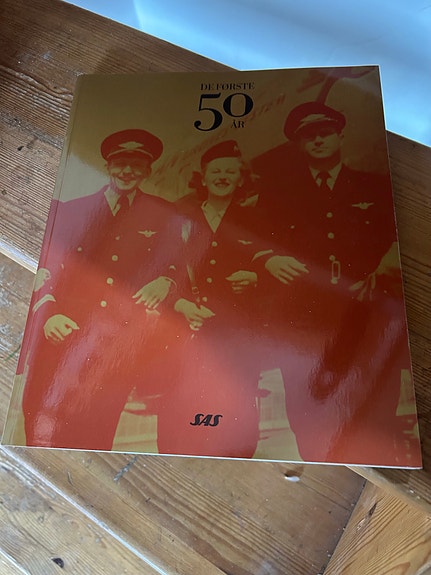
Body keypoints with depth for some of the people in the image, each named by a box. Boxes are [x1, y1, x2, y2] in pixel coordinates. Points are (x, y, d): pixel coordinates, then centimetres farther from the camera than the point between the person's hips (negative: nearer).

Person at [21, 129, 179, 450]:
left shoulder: (163, 216, 16)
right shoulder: (72, 210, 17)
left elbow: (180, 264, 14)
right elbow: (45, 268, 12)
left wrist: (165, 281, -8)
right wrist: (48, 313, -5)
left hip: (126, 336, -1)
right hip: (66, 331, 2)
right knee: (43, 426, -10)